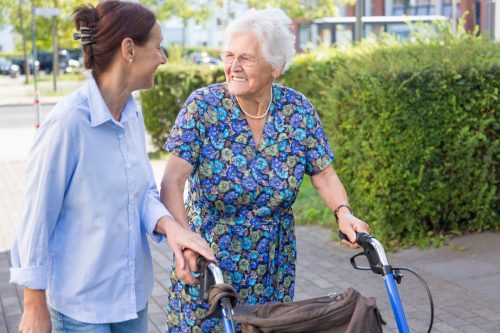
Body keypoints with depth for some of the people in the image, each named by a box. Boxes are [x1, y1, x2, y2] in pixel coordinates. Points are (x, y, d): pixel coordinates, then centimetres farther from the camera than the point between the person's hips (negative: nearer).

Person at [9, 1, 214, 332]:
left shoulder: (133, 114, -1)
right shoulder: (68, 122, -22)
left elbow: (144, 192, 5)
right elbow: (38, 218, -16)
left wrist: (168, 225, -17)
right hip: (81, 304, -6)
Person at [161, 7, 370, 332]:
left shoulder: (298, 110, -5)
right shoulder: (203, 106, -13)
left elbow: (324, 174, -1)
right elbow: (173, 180, -20)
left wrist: (344, 212, -21)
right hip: (208, 261, -2)